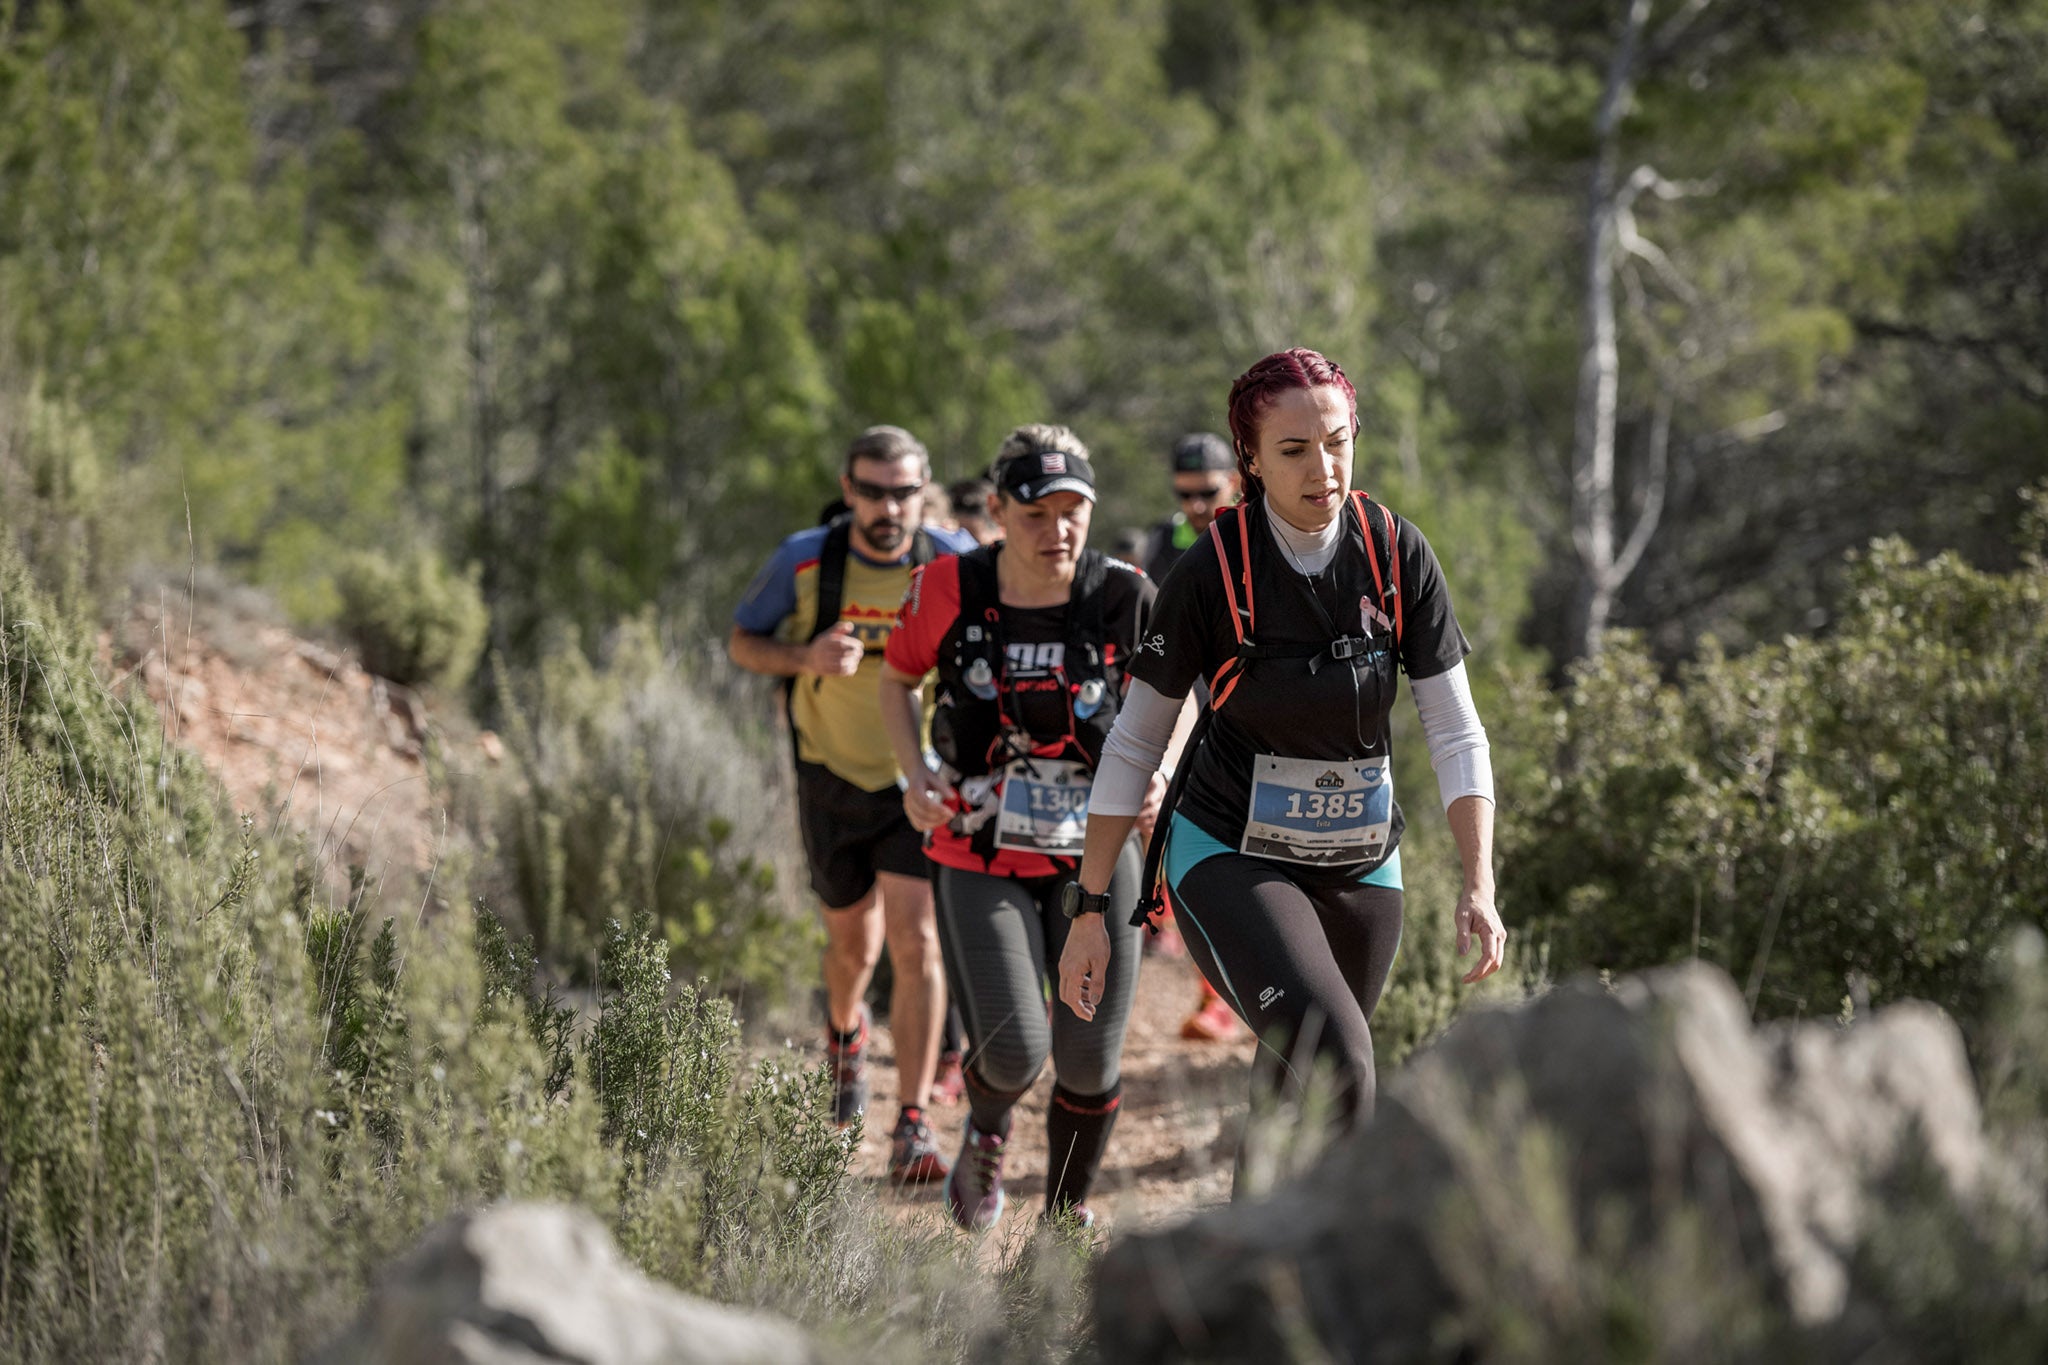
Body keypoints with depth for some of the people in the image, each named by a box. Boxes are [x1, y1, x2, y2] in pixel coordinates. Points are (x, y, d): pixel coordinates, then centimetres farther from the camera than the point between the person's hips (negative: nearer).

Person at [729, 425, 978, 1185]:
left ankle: (913, 1129, -9)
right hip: (833, 776, 1)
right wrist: (806, 657, -21)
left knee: (916, 942, -14)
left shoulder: (953, 563, -13)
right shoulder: (806, 560, -12)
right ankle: (844, 1035, 51)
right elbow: (742, 642, -1)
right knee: (853, 944, 15)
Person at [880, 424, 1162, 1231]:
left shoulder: (1124, 597, -9)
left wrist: (1154, 773, -12)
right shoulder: (950, 590, -10)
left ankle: (1069, 1211, 31)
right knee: (1014, 1053, -13)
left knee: (1090, 1064, 4)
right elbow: (898, 679, 8)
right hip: (980, 859, -1)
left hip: (1093, 857, 1)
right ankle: (986, 1135, 25)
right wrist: (915, 775, -7)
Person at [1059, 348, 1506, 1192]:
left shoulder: (1398, 554, -7)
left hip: (1359, 860, 4)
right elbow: (1134, 742, -5)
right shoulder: (1213, 571, -15)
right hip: (1229, 858, -4)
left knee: (1299, 1071, 12)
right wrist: (1090, 911, -5)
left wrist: (1479, 887, -15)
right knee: (1331, 1057, -27)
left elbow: (1455, 732, -4)